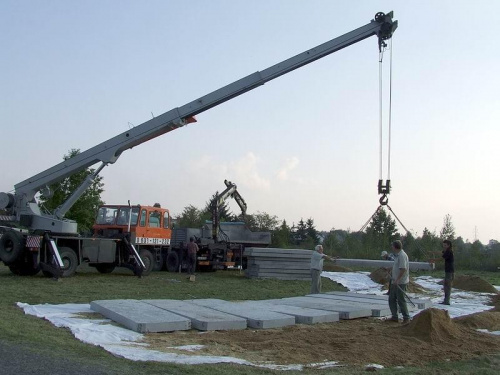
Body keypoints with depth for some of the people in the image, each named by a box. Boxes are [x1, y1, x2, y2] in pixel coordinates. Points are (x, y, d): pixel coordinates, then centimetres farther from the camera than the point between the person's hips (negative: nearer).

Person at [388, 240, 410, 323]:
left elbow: (403, 269, -25)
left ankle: (406, 318, 3)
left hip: (401, 283, -10)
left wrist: (397, 280, -27)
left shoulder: (402, 255, -17)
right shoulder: (398, 255, 14)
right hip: (395, 282, 10)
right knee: (392, 299, 11)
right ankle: (394, 317, 17)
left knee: (401, 300, -5)